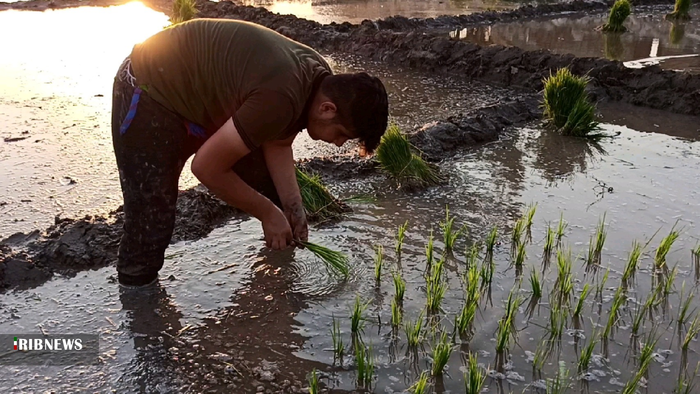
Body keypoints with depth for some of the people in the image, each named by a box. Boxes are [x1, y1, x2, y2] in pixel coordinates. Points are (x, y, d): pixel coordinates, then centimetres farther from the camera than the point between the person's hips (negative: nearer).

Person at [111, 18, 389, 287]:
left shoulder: (320, 81, -9)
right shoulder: (281, 98, -38)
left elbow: (277, 144, 4)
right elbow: (207, 167, -29)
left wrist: (293, 208, -7)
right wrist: (268, 212, -17)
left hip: (203, 89, 8)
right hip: (149, 90, -8)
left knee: (273, 186, 9)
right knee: (151, 219, -10)